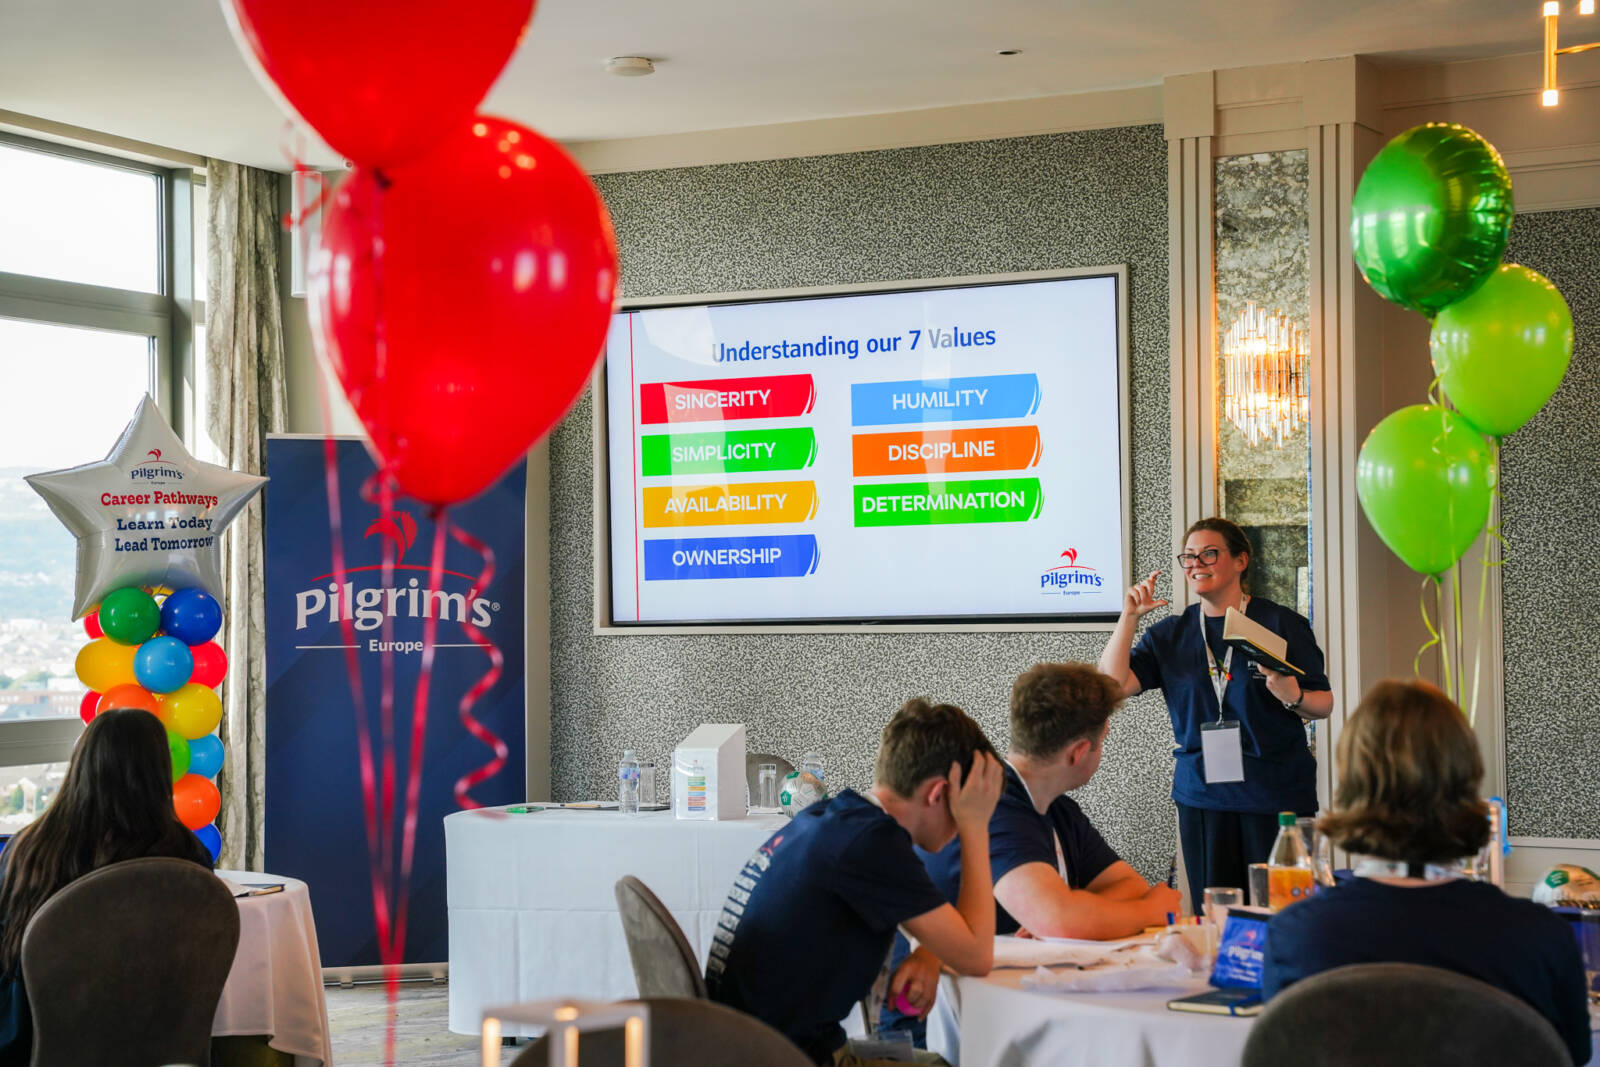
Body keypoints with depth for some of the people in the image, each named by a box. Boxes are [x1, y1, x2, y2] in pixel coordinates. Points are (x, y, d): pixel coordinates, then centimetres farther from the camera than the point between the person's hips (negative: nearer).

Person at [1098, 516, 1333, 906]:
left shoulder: (1282, 624, 0)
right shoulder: (1170, 634, 10)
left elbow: (1324, 705, 3)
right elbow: (1113, 684, -2)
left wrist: (1292, 696, -18)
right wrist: (1129, 617, -6)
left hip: (1277, 795, -3)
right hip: (1202, 795, 3)